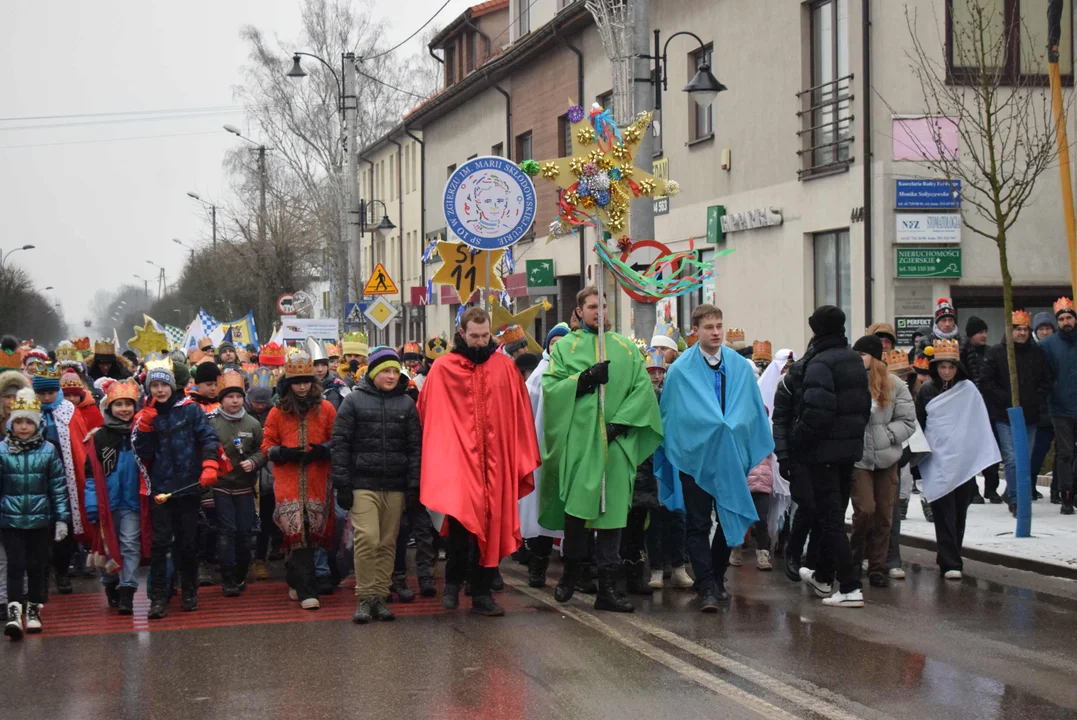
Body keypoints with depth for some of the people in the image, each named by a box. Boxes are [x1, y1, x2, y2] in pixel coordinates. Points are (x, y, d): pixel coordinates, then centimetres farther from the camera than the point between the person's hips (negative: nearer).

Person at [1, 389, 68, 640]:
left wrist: (62, 518, -1)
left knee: (37, 566, 10)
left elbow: (58, 487, 2)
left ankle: (33, 611, 23)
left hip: (40, 520, 1)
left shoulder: (48, 451, -1)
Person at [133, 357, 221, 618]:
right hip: (160, 487, 1)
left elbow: (209, 438, -6)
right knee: (160, 543, -3)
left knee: (189, 542, 9)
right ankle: (158, 598, -1)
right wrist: (145, 424, -12)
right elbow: (142, 453, -2)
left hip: (188, 487, -1)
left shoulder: (190, 410, 1)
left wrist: (209, 466, -19)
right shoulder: (146, 415, 6)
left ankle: (190, 593, 22)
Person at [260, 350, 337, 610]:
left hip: (317, 481, 1)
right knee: (298, 533, -9)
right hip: (288, 482, -1)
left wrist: (324, 450, -11)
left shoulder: (326, 409, 6)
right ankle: (306, 591, -8)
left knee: (311, 533, 3)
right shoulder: (278, 413, 7)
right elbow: (267, 444, 10)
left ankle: (297, 581, 23)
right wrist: (284, 453, -9)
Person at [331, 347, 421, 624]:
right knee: (367, 539, -14)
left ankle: (379, 597, 14)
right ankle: (364, 598, -4)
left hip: (395, 487, 3)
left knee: (388, 544, 6)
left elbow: (415, 446, 9)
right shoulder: (354, 401, 2)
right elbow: (340, 443, 0)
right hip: (363, 484, -3)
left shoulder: (406, 403, 10)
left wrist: (414, 485, 1)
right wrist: (342, 484, -6)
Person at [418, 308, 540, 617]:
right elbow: (428, 417, 5)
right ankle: (453, 581, 10)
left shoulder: (504, 367, 6)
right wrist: (434, 461, 1)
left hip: (495, 462, 2)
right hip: (457, 460, -2)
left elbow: (520, 417, 6)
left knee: (490, 526, 4)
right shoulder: (442, 369, 1)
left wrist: (524, 461, 3)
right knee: (461, 521, -12)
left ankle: (482, 592, 13)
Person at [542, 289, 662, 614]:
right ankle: (573, 568, 15)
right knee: (576, 502, -7)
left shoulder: (625, 348, 14)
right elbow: (551, 386, -1)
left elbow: (644, 389, 5)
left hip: (615, 441, 2)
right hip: (577, 439, -2)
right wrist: (586, 378, -13)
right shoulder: (564, 347, 10)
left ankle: (607, 586, 1)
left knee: (612, 507, -1)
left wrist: (620, 422, -7)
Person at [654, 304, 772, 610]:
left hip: (731, 457, 3)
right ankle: (707, 588, -2)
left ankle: (717, 579, 24)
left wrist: (759, 449, 3)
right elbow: (671, 415, 1)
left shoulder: (741, 367, 5)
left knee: (729, 521, 8)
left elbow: (754, 410, 8)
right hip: (694, 455, -3)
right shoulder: (680, 370, -2)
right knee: (699, 525, -3)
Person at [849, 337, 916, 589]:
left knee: (884, 515, 7)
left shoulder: (894, 384, 1)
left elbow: (908, 422, 2)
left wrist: (886, 435, -10)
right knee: (865, 509, -13)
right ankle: (856, 554, 13)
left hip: (886, 458, 3)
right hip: (857, 457, -3)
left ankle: (878, 567, 19)